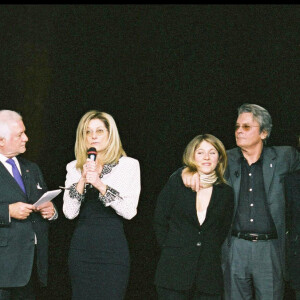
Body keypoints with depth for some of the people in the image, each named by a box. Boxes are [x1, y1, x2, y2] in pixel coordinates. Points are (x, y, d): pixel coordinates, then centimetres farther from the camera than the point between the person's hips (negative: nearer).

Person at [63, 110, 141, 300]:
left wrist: (101, 185, -15)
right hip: (82, 245, 3)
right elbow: (69, 213, 1)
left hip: (113, 246, -3)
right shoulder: (75, 167, 10)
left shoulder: (129, 165, 1)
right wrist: (82, 181, -10)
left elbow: (130, 211, -8)